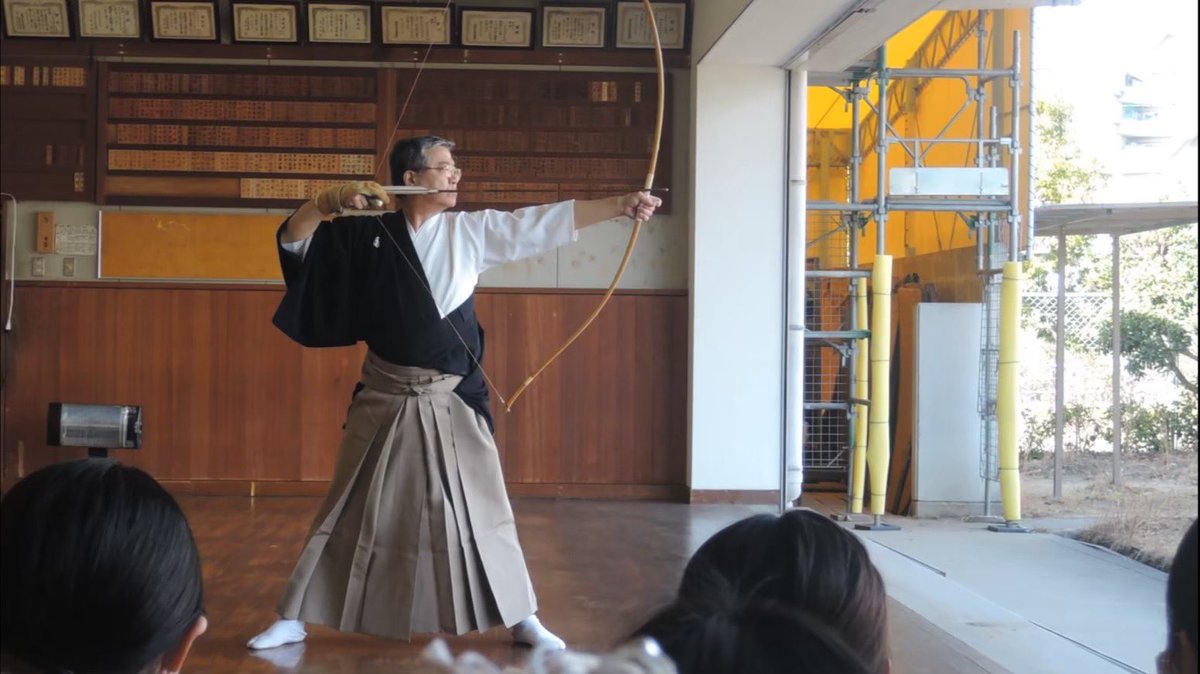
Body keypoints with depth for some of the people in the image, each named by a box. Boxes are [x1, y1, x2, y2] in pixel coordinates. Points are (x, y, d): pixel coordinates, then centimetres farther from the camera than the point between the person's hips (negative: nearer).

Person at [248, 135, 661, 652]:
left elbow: (548, 222, -8)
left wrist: (622, 204, -14)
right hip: (385, 400, 0)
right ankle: (294, 618, 20)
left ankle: (522, 620, 20)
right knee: (350, 510, 8)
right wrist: (330, 200, -16)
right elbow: (293, 239, 0)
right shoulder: (369, 234, -1)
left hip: (452, 402, 0)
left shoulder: (472, 230, -2)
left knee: (481, 509, 6)